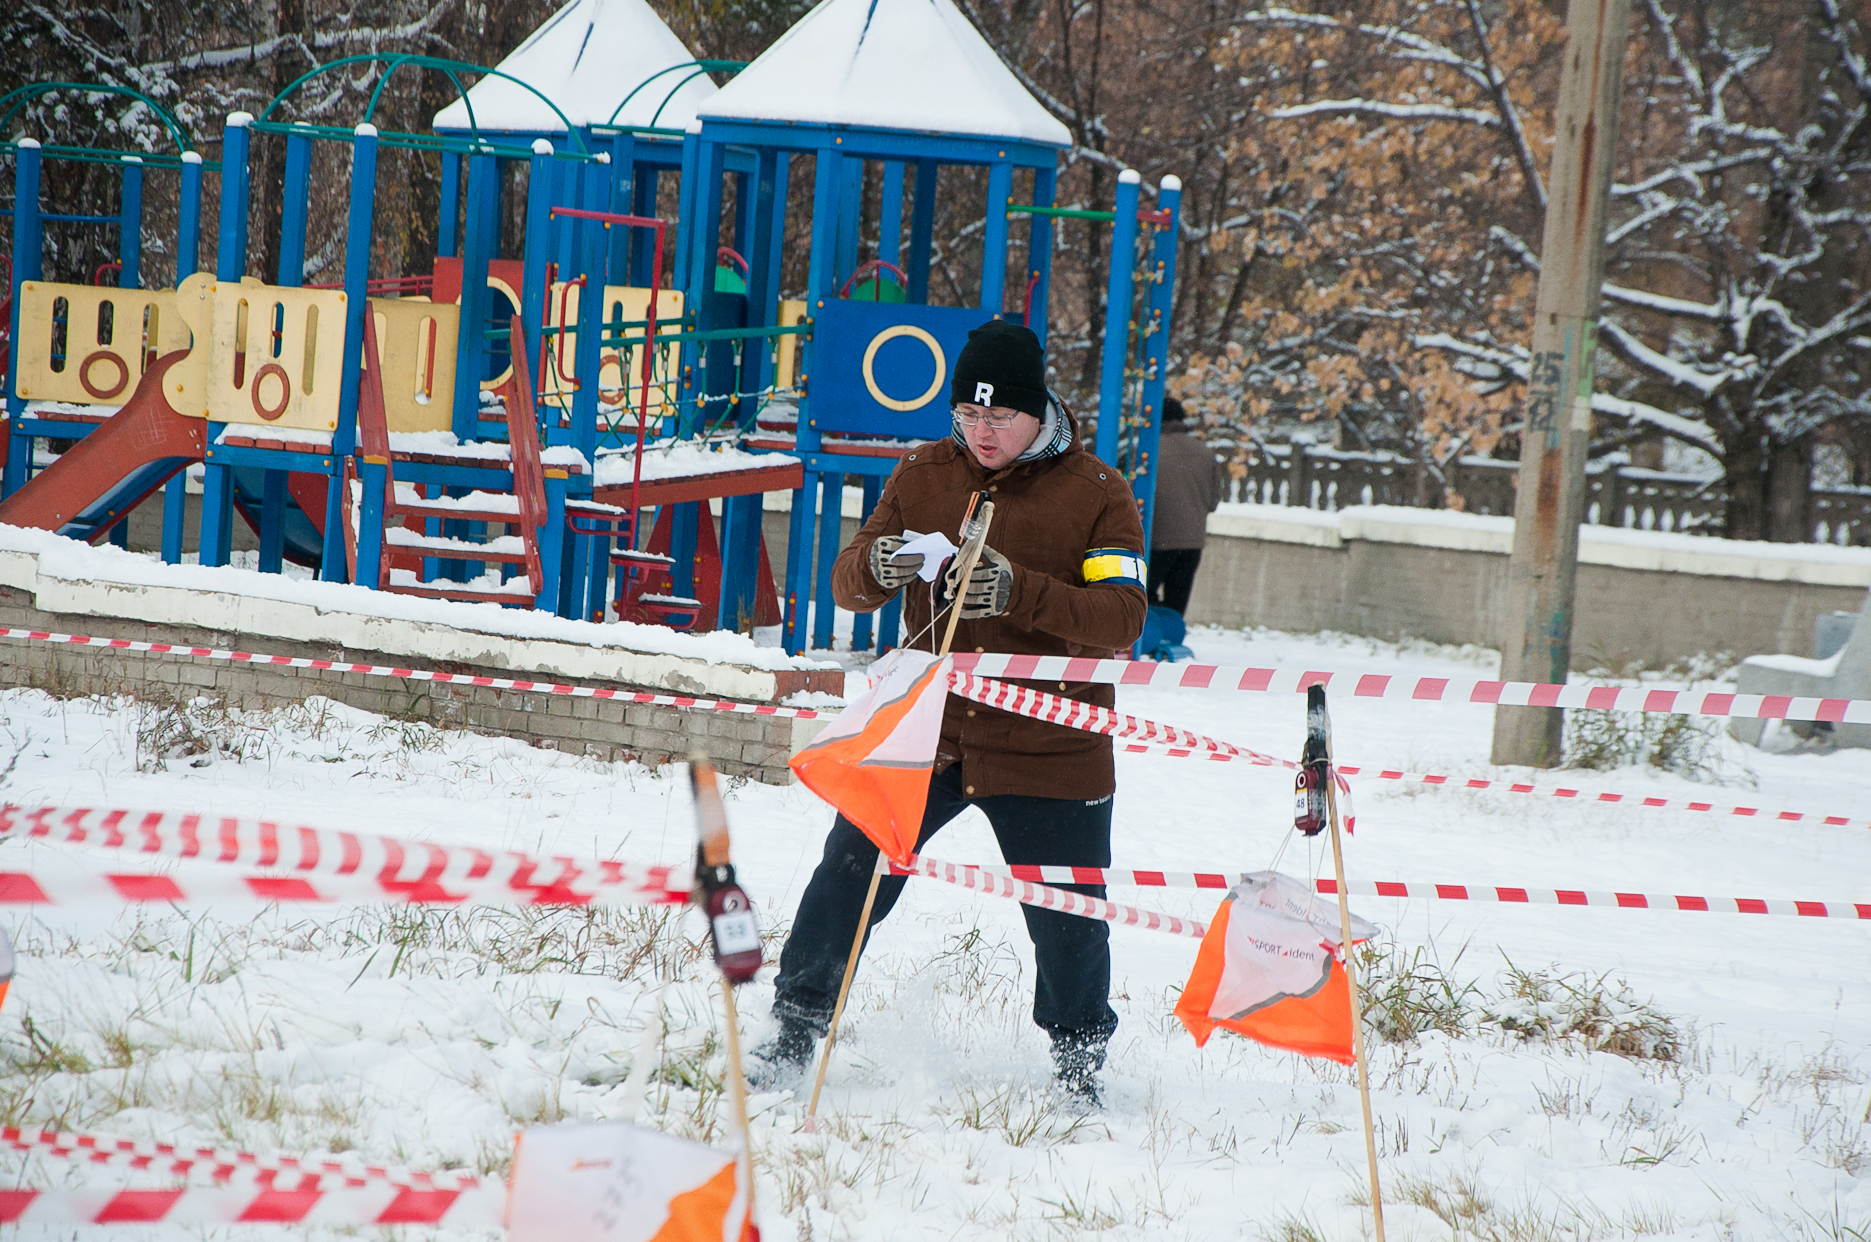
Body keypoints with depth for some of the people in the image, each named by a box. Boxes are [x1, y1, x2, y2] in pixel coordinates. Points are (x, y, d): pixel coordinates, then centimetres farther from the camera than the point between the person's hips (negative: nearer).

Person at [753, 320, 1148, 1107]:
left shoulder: (1096, 494, -5)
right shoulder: (924, 476, 4)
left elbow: (1123, 619, -15)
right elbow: (849, 586, 3)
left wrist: (1019, 592, -29)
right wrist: (876, 564, -23)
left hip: (1048, 744, -2)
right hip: (928, 726, 2)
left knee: (1067, 915, 4)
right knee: (849, 872, -6)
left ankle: (1079, 1062, 24)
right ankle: (796, 1027, 9)